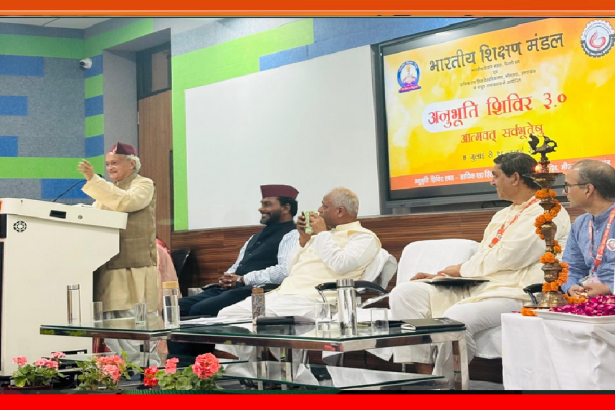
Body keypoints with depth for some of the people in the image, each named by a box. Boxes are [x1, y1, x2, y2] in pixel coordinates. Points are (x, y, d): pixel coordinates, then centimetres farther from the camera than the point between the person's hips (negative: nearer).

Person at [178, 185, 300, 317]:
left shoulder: (292, 236, -2)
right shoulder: (256, 237, 28)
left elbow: (284, 271, -18)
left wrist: (243, 280, -15)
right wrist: (226, 278, 5)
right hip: (228, 289, 9)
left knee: (198, 309, -28)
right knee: (179, 306, -9)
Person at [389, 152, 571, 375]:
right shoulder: (502, 215, 25)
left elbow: (507, 257, -15)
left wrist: (462, 269, -3)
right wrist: (440, 275, 8)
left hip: (513, 294, -9)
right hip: (476, 288, 9)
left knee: (456, 317, -36)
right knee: (406, 292, -6)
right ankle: (424, 375, -10)